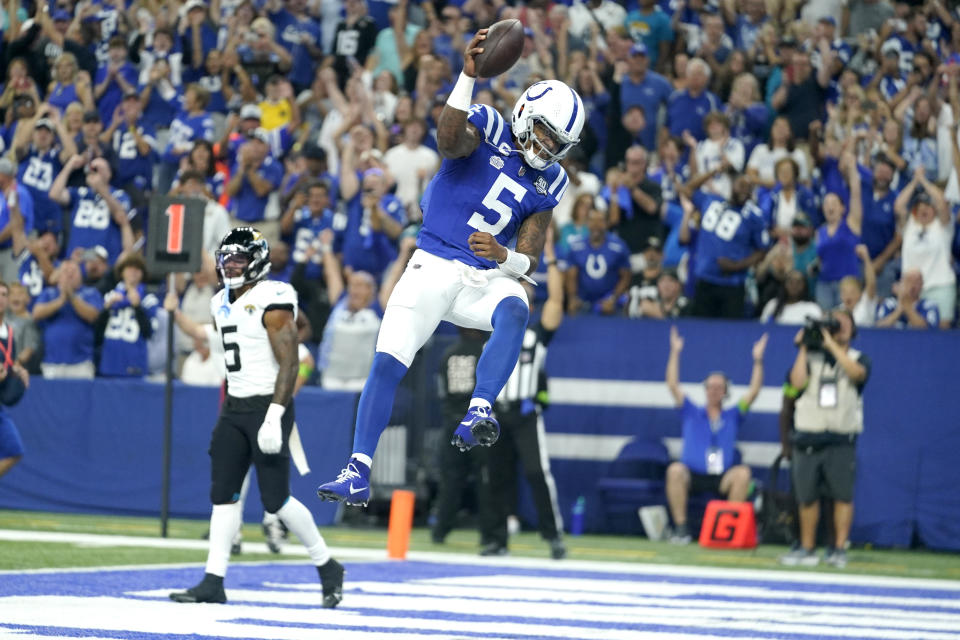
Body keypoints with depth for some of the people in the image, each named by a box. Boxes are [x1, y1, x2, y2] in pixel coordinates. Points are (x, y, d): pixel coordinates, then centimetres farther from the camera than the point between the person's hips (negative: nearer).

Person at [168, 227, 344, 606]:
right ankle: (213, 582, 3)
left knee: (275, 500, -7)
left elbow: (290, 363, -18)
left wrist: (273, 417, -25)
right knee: (223, 493, 3)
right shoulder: (222, 304, 12)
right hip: (234, 407, 8)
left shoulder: (272, 302, -14)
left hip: (268, 406, -8)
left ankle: (328, 568, 10)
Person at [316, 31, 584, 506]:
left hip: (485, 279, 3)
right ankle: (358, 472, -9)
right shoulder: (487, 129, -4)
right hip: (433, 267, -3)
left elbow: (529, 261, 4)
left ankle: (478, 414, -42)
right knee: (387, 363, -13)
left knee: (514, 312, -32)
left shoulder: (546, 185, 8)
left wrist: (504, 256, -19)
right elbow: (449, 140, -29)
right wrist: (468, 76, -41)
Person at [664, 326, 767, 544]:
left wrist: (757, 360, -1)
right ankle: (680, 527, -29)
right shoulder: (692, 414, 13)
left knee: (742, 473, -30)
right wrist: (675, 352, -2)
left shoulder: (732, 417, 15)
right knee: (675, 470, -34)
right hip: (692, 475, -1)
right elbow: (673, 385, 4)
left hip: (721, 479, 1)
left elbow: (753, 391, 7)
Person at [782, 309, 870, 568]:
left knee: (843, 496, -5)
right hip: (808, 438, 1)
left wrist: (832, 344, -12)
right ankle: (806, 549, 12)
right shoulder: (811, 358, 11)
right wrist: (803, 349, -1)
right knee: (807, 496, 4)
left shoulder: (857, 358, 8)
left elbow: (856, 373, -16)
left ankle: (839, 549, -1)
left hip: (841, 441, -1)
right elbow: (797, 382, -6)